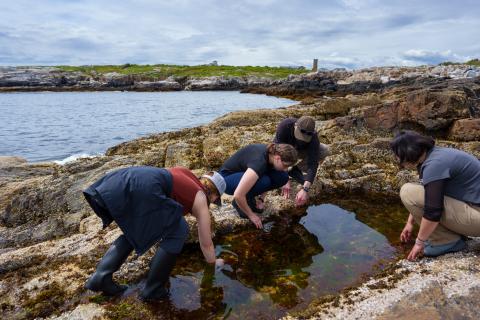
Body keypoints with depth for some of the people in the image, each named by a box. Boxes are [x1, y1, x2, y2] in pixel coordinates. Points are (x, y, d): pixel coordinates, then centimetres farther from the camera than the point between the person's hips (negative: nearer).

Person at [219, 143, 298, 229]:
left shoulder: (272, 153, -13)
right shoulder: (259, 161, -36)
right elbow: (238, 195, -36)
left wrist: (261, 199, 0)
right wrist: (251, 215, -21)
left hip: (244, 173, 8)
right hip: (227, 178, -7)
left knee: (283, 177, -13)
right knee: (263, 181, -35)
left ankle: (249, 198, 4)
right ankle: (238, 203, -8)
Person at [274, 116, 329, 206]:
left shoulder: (313, 137, -34)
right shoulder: (284, 126, -38)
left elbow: (312, 164, -39)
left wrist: (305, 189, -51)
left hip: (301, 151, 1)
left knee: (324, 150, -26)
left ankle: (296, 168, -5)